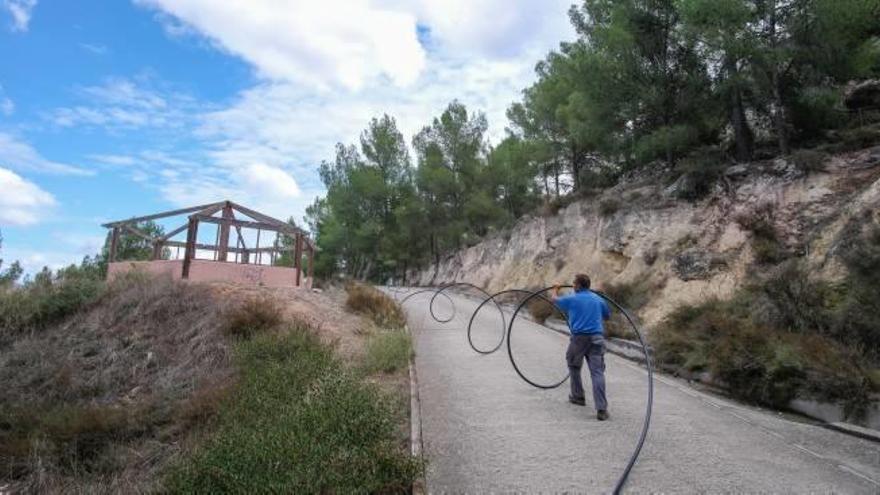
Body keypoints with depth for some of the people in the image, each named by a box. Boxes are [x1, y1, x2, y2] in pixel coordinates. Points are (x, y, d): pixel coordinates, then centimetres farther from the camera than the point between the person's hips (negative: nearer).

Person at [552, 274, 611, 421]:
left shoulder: (571, 299, 1)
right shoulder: (598, 299, 9)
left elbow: (555, 299, 21)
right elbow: (607, 316, 25)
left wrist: (555, 290, 42)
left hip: (579, 337, -2)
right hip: (596, 338, 2)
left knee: (574, 366, 22)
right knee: (597, 372, -5)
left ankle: (578, 396, 32)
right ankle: (601, 409, -13)